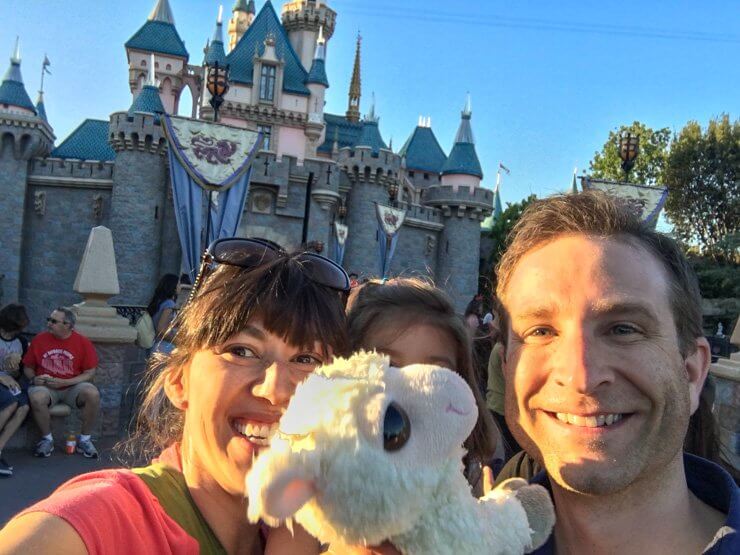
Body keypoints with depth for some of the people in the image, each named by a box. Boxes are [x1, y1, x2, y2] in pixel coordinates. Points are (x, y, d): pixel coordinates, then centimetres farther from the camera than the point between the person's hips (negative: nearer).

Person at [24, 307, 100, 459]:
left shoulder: (83, 342, -6)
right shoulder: (39, 339, -1)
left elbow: (89, 373, -5)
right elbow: (28, 367, 11)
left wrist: (63, 382, -16)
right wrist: (33, 378, -11)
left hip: (73, 387, -1)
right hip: (45, 387, 1)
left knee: (93, 394, -31)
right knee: (37, 398, -34)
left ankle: (84, 440, -9)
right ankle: (47, 439, -8)